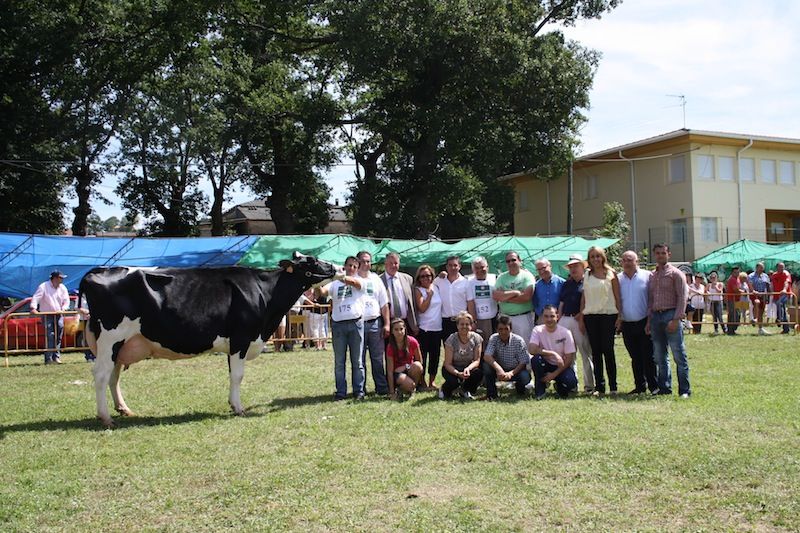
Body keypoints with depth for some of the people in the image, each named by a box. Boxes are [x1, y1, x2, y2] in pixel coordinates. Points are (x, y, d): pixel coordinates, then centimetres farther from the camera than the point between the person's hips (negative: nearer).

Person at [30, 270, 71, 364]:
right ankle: (48, 358, -11)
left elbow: (66, 301, 8)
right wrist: (33, 308, -28)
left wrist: (63, 309, -11)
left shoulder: (62, 288, 8)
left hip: (58, 315, 4)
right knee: (50, 336, -12)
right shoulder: (43, 287, -6)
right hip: (47, 315, -4)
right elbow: (36, 298, -14)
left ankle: (56, 356, 8)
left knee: (58, 337, 2)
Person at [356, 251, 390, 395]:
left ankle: (382, 388, 9)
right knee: (359, 359, 4)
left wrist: (386, 324, 5)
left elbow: (384, 304, 11)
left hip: (375, 323, 2)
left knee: (377, 358, 4)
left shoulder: (376, 279, 12)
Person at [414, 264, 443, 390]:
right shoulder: (418, 290, -2)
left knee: (435, 356, 7)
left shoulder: (436, 287, 9)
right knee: (422, 356, -3)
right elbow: (422, 308, -13)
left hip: (437, 328, 4)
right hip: (423, 329, -4)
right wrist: (429, 294, -11)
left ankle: (432, 381, 19)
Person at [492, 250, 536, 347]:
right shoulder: (501, 277, 9)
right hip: (505, 317, 3)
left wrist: (505, 297, -9)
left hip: (523, 317, -3)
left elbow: (527, 296, -16)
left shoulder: (527, 276, -2)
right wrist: (514, 293, -12)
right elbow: (495, 296, -5)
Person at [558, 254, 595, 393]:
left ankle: (589, 385, 1)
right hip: (565, 320, 6)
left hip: (580, 320, -6)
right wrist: (558, 321, 11)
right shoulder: (566, 284, 20)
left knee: (586, 353, -4)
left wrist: (582, 315, -15)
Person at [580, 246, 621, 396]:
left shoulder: (611, 274, 3)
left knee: (608, 350, -4)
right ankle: (599, 386, 9)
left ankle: (613, 386, 4)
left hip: (608, 315, -3)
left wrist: (619, 316, -6)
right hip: (590, 316, 3)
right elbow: (584, 297, 13)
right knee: (596, 351, 4)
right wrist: (581, 317, 8)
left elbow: (617, 296, 1)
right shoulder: (586, 275, 11)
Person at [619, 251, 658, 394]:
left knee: (648, 357, -4)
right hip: (627, 325, 4)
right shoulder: (618, 279, 7)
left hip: (644, 323, -4)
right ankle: (640, 386, 20)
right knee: (635, 358, 12)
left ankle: (653, 386, 3)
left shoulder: (647, 276, -3)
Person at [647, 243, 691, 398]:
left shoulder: (675, 273, -2)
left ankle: (684, 390, 0)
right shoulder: (652, 276, 16)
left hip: (671, 315, -6)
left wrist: (676, 319, -15)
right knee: (659, 356, 9)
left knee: (679, 355, -4)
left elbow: (682, 297, -8)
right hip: (655, 316, 6)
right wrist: (649, 320, 11)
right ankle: (664, 387, 16)